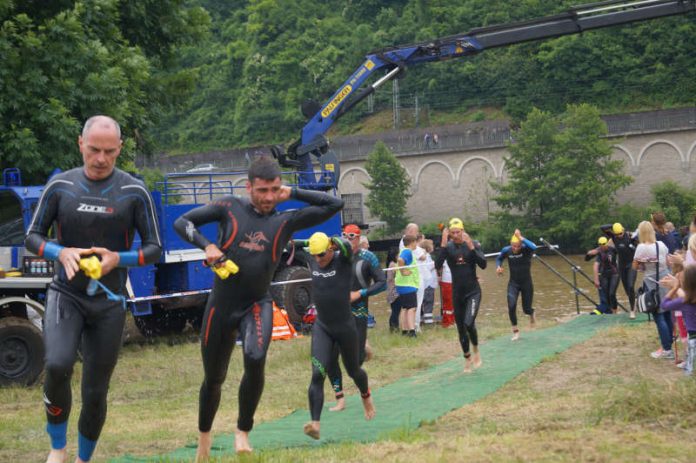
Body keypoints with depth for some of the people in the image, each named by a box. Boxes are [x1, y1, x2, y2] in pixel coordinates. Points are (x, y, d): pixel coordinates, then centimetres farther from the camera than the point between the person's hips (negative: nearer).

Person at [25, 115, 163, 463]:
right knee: (57, 366, -26)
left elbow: (154, 249, 0)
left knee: (95, 392, 6)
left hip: (109, 303, 1)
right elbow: (33, 238, 4)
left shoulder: (134, 192, -5)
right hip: (65, 294, 0)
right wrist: (61, 252, -17)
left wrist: (118, 259, -20)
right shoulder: (60, 186, -2)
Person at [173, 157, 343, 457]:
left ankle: (243, 432, -9)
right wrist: (206, 245, -18)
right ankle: (204, 435, 36)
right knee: (213, 378, 9)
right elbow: (182, 222, -2)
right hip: (221, 306, 0)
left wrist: (292, 194, -1)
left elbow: (335, 204, -1)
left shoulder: (287, 221, 1)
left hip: (257, 305, 0)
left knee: (256, 360, -28)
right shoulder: (230, 208, -2)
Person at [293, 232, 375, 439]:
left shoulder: (343, 260, -14)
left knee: (353, 371, 17)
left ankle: (366, 396, 51)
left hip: (345, 327, -2)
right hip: (321, 327, 2)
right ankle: (315, 423, -22)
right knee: (317, 375, -15)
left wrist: (335, 242, -55)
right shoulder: (313, 263, -1)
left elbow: (347, 247, -38)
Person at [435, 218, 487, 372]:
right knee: (461, 328, 9)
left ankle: (476, 351, 4)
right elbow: (438, 265, -18)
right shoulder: (448, 247, -4)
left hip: (473, 291, -2)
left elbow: (483, 265, -16)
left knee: (469, 323, -22)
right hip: (457, 292, 2)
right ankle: (467, 359, 26)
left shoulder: (474, 244, -5)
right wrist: (443, 244, -25)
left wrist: (471, 247, -24)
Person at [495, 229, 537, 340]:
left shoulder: (526, 249, -19)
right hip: (513, 283, 2)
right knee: (511, 306, -17)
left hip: (526, 282, -2)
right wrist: (498, 267, -8)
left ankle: (531, 314, 45)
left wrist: (521, 238, -42)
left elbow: (534, 247, -45)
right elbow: (499, 258, 12)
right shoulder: (506, 250, -10)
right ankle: (515, 331, -1)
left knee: (526, 309, 5)